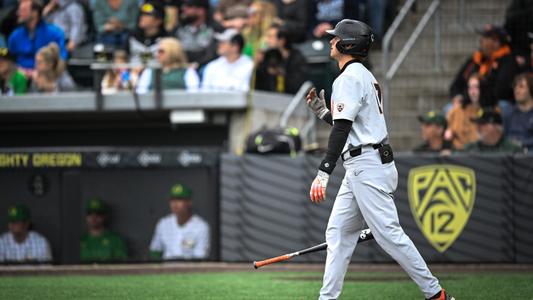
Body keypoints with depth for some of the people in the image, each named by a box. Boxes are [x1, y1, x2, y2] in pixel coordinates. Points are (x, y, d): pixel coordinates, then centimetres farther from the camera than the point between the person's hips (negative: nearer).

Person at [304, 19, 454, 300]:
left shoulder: (350, 76, -11)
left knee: (388, 233, -11)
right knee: (338, 232, 8)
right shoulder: (364, 76, 21)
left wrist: (323, 173, -25)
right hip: (359, 169, 11)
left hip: (367, 168, -11)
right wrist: (322, 111, 21)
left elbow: (342, 129, -21)